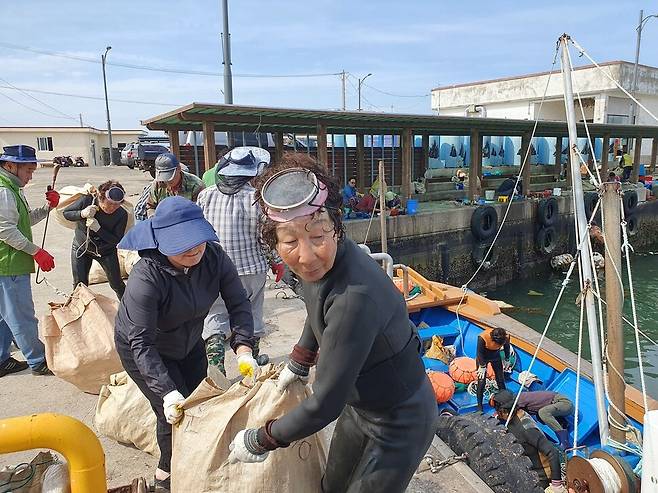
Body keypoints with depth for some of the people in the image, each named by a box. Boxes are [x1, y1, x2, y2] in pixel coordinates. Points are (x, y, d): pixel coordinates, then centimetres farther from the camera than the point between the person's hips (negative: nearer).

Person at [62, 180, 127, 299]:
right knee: (79, 284, 5)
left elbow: (116, 241, -23)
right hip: (81, 247, 1)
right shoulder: (87, 200, -24)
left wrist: (98, 228, -38)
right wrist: (82, 214, -32)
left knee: (117, 284, 5)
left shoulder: (122, 215, -25)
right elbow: (65, 213, -10)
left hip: (106, 251, 0)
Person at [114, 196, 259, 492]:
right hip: (142, 351, -5)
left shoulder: (214, 257, -23)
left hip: (188, 343, 5)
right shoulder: (146, 277, -37)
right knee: (176, 415, -5)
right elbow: (141, 343, -35)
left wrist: (243, 349, -32)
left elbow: (238, 304, -19)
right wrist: (166, 392, -42)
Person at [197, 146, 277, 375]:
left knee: (215, 318, 12)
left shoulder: (205, 196, -3)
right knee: (252, 317, 17)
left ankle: (215, 368, 2)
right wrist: (277, 262, 5)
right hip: (252, 268, -1)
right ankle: (253, 361, 34)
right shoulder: (256, 198, -14)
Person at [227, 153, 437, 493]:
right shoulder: (321, 263, -13)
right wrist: (297, 366, 22)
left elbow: (324, 406, -30)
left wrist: (258, 441, -16)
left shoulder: (354, 297, -39)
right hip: (359, 406, 7)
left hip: (400, 425, -7)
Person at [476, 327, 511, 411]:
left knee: (501, 379, 8)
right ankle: (479, 404, 8)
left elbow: (507, 347, -3)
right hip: (483, 356, -3)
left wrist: (507, 361, 7)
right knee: (481, 381, -4)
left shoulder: (506, 336, -26)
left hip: (496, 356, 3)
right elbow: (480, 352, -22)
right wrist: (482, 366, -14)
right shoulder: (483, 337, -37)